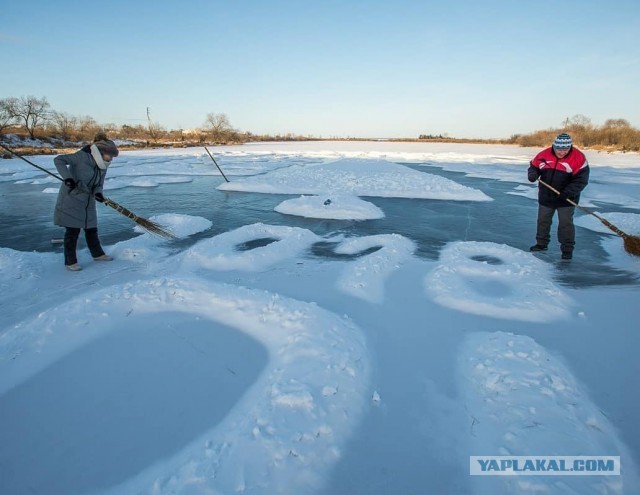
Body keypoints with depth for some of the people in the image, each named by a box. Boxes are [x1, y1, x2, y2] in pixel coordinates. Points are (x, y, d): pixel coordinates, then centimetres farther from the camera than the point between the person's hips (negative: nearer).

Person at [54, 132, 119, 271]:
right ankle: (70, 261, 11)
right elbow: (59, 160, -23)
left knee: (91, 228, 16)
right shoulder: (82, 157, -19)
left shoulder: (102, 165, 2)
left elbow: (99, 183, 5)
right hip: (71, 199, -7)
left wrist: (98, 193, -16)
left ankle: (97, 253, 32)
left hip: (88, 201, 7)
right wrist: (67, 178, -34)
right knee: (73, 230, 0)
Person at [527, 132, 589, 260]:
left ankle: (567, 249, 9)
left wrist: (569, 192, -29)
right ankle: (542, 243, 32)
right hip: (546, 196, 4)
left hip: (566, 198, -4)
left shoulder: (578, 158, -15)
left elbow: (581, 179, -17)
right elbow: (534, 166, 7)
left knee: (566, 223, -2)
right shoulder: (544, 155, -7)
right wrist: (533, 174, -16)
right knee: (543, 220, 15)